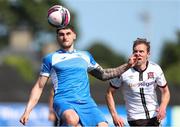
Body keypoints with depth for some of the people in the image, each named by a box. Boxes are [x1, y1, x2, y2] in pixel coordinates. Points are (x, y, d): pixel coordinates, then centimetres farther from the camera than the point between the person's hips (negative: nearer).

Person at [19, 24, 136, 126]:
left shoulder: (85, 56, 23)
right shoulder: (50, 59, 14)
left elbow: (103, 75, 33)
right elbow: (39, 87, 15)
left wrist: (127, 66, 23)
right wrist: (27, 111, 6)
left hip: (86, 102, 4)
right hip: (64, 101, -4)